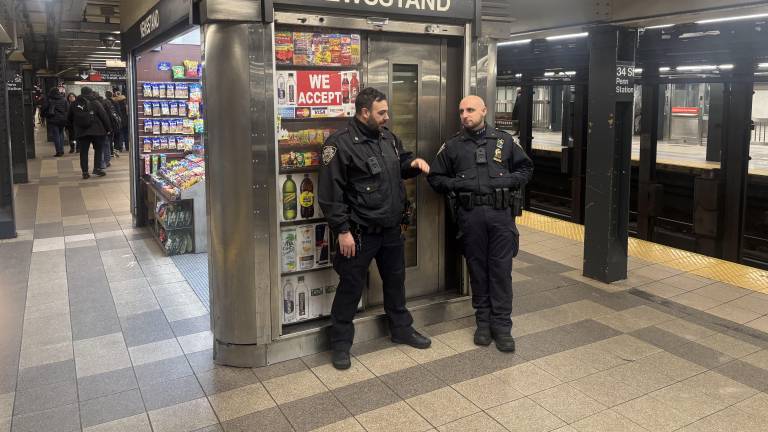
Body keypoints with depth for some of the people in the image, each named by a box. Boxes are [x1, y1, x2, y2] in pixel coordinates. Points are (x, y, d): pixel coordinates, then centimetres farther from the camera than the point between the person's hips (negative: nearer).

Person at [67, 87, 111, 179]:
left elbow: (69, 118, 14)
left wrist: (75, 127, 26)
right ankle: (97, 168, 2)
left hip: (81, 132, 3)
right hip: (96, 131, -2)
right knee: (98, 149, 10)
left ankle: (85, 171, 3)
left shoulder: (75, 104, 6)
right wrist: (107, 128, 0)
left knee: (83, 152, 6)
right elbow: (104, 116, -8)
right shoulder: (95, 103, -5)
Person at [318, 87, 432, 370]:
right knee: (351, 287, 3)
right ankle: (341, 343, 18)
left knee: (395, 279, 20)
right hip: (360, 232, -7)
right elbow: (330, 192, -18)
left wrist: (414, 163, 1)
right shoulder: (340, 144, -16)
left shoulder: (387, 137, 7)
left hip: (391, 229, 8)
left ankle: (402, 329, 39)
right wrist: (342, 230, -20)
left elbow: (401, 163, 25)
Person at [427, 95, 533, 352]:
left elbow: (526, 168, 16)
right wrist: (456, 184, -7)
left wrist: (509, 181, -4)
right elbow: (435, 177, 11)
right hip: (470, 215, 1)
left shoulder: (504, 140, 9)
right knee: (477, 269, 8)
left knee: (501, 270, 0)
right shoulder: (453, 145, 9)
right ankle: (483, 320, 21)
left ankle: (502, 325, 10)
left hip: (501, 213, 0)